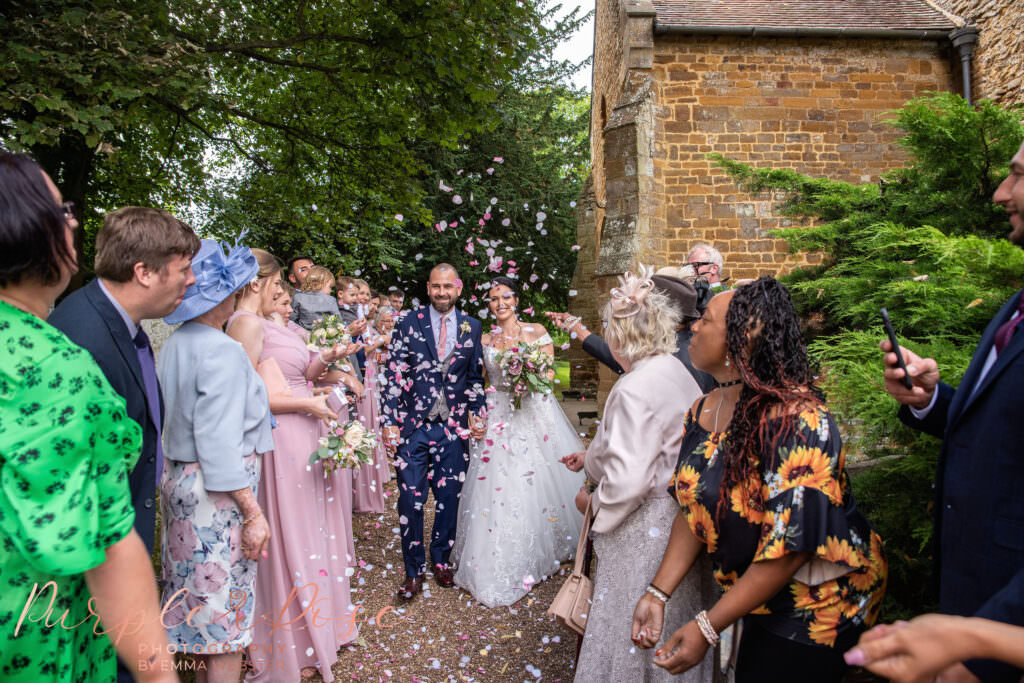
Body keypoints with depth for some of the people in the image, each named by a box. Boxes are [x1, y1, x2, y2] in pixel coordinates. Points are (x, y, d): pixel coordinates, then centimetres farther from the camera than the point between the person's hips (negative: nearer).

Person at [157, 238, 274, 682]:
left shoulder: (173, 346, 6)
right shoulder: (221, 351, -20)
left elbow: (174, 421, 9)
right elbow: (220, 443, -24)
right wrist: (253, 513, -20)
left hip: (178, 479, 9)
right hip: (218, 492, -9)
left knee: (197, 589, 22)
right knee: (226, 601, 5)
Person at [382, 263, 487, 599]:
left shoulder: (472, 327, 6)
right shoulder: (409, 324, -1)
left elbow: (476, 376, 12)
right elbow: (393, 375, -3)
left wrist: (477, 414, 0)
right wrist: (390, 422, -8)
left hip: (453, 427, 2)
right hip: (413, 426, -2)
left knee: (449, 498, 11)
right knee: (410, 500, 4)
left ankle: (440, 560, 32)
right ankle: (414, 570, 22)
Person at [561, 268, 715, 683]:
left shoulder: (635, 389, -25)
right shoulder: (677, 372, 4)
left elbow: (627, 481, -27)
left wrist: (591, 501, -8)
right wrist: (591, 458, 19)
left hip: (645, 531, -9)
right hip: (681, 519, 9)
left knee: (636, 633, 9)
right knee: (673, 635, 24)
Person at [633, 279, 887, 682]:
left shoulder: (795, 423, -30)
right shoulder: (702, 411, -5)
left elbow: (789, 548, -30)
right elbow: (692, 511, 0)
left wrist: (706, 628, -25)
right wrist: (657, 594, -8)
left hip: (816, 605, -7)